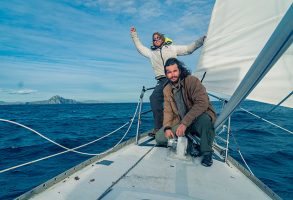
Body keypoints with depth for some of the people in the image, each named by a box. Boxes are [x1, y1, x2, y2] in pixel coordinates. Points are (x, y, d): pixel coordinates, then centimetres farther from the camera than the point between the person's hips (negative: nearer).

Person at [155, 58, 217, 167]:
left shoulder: (192, 80, -16)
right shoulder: (167, 90, 4)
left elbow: (202, 103, -28)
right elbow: (168, 111, 4)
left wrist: (185, 123, -33)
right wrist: (167, 128, -14)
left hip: (199, 119, -5)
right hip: (180, 122, 5)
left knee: (204, 119, -40)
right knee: (159, 137, -12)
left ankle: (206, 152, -13)